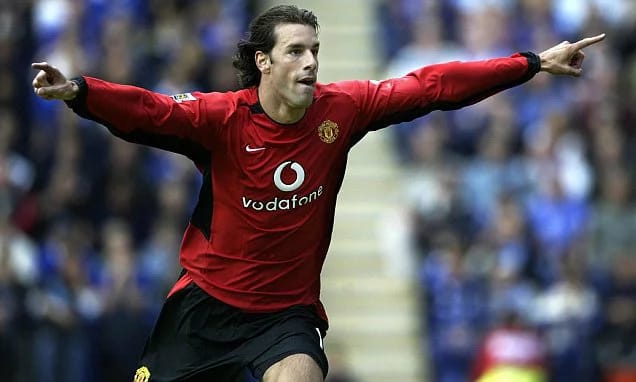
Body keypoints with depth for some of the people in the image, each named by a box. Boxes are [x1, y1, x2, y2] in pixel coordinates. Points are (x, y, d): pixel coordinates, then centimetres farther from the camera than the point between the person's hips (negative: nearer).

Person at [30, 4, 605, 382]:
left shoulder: (341, 109, -7)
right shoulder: (223, 118, -16)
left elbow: (431, 86, -3)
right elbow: (149, 111, -30)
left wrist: (535, 64, -1)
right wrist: (76, 91, -49)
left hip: (287, 311, 1)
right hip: (208, 300, -1)